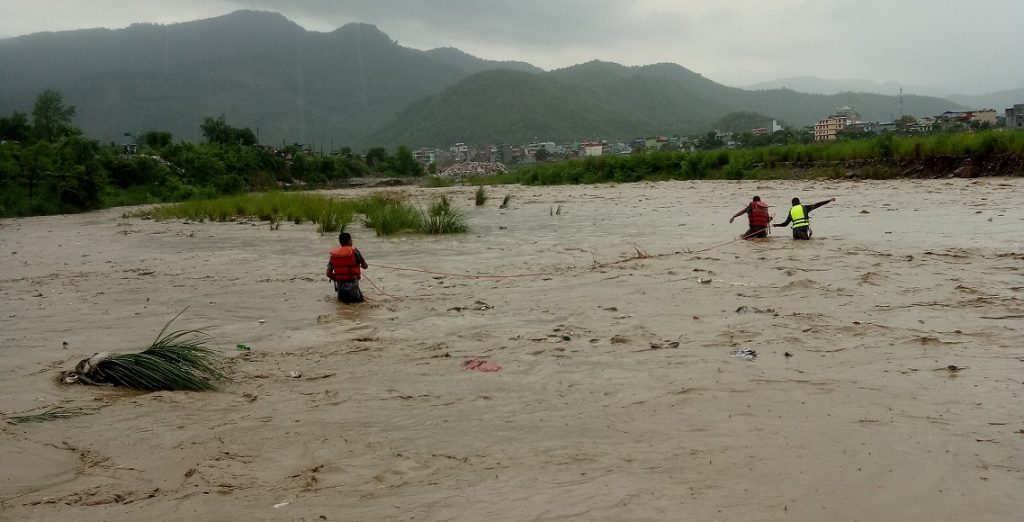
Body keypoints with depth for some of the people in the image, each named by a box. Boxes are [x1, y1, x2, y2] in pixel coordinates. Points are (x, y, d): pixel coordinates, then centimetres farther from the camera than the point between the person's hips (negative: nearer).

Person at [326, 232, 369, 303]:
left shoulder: (334, 254, -1)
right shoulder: (355, 251, -11)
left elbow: (328, 274, -3)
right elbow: (365, 266, -2)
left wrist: (337, 279, 14)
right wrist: (360, 265, 21)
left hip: (339, 284, 4)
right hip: (352, 283, -4)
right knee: (359, 298, 20)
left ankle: (341, 295, 3)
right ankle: (352, 297, -5)